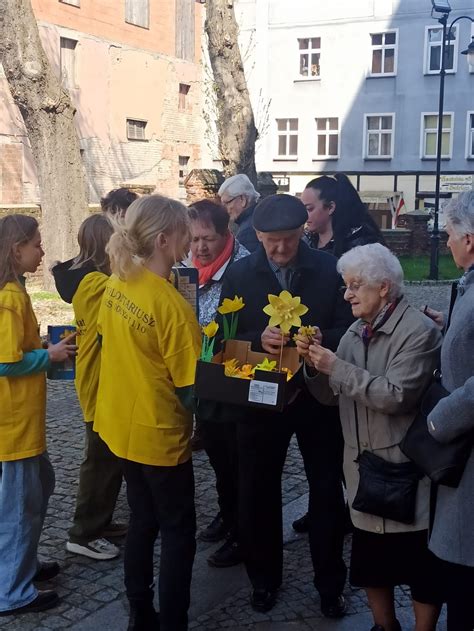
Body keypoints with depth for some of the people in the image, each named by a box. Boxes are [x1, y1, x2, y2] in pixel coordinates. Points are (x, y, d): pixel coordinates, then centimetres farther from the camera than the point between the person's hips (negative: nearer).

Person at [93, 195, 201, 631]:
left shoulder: (116, 284, -2)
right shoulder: (172, 305, -25)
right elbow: (189, 386, -20)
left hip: (122, 423, 8)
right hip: (159, 433, -8)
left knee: (143, 521, 21)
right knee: (179, 532, 10)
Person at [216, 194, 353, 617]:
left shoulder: (330, 269, -6)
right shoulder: (240, 273, -3)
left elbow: (347, 329, -6)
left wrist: (320, 340, -27)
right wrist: (258, 340, -23)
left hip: (318, 395, 0)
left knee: (327, 491, 11)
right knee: (258, 492, 11)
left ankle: (330, 583, 30)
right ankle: (264, 578, 32)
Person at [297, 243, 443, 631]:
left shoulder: (418, 331, -14)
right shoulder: (356, 332, 9)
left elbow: (395, 396, -24)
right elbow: (330, 396, 10)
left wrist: (337, 368, -22)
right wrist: (315, 364, -9)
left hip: (407, 471, -7)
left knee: (421, 567, 6)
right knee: (369, 562, 17)